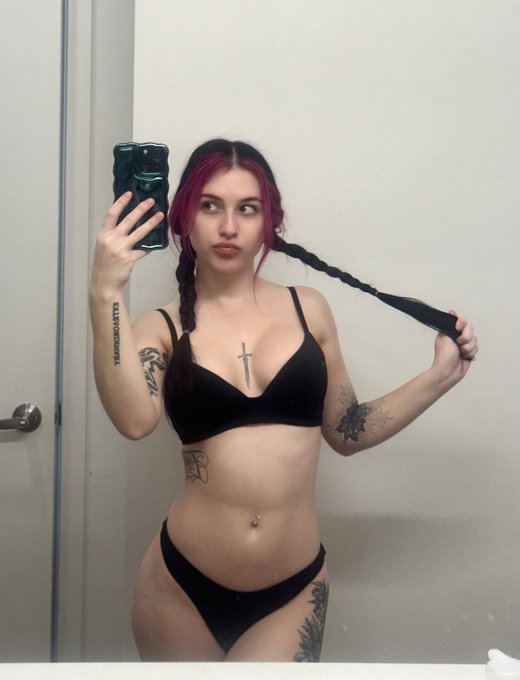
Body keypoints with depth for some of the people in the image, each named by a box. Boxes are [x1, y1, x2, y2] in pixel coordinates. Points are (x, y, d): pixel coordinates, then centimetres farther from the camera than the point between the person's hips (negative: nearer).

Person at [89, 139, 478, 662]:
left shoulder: (308, 309, 2)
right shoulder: (160, 329, -2)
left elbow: (346, 432, 8)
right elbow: (134, 420, -23)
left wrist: (439, 376, 4)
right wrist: (105, 295, -26)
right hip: (184, 585, 0)